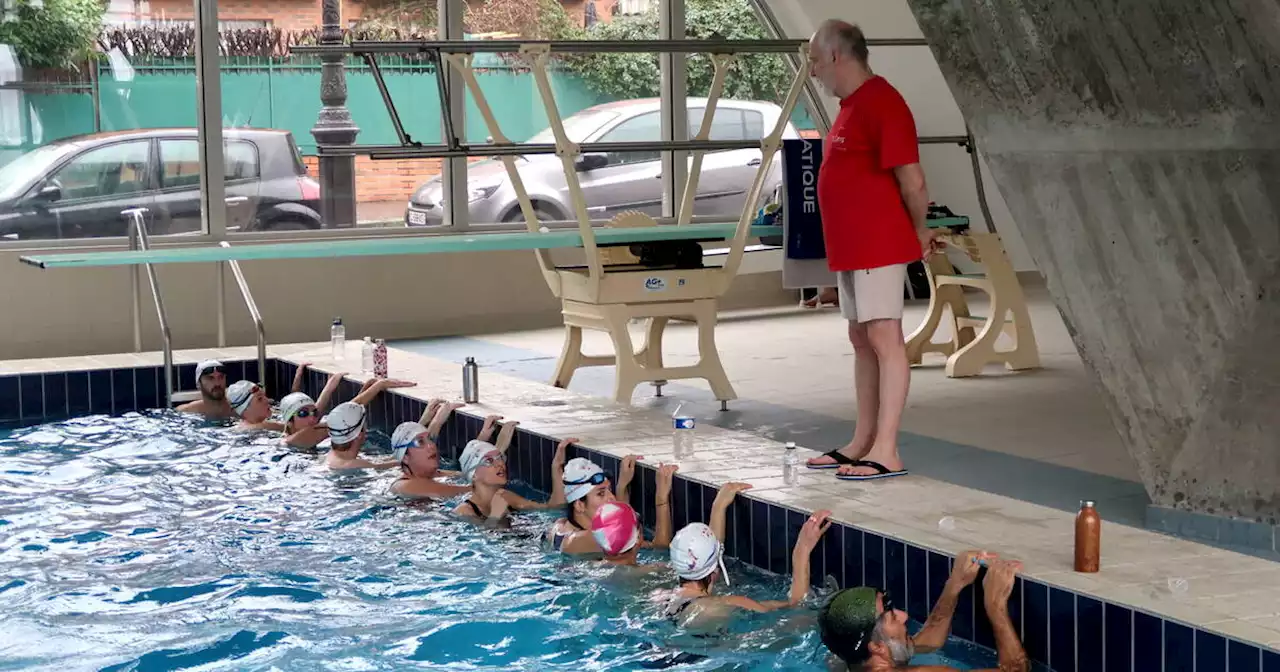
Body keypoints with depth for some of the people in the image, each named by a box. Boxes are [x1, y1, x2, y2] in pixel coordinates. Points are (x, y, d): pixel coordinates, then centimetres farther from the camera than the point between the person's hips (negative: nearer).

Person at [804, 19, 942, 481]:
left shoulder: (881, 103, -16)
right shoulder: (851, 105, 15)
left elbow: (912, 181, -18)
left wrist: (920, 233, -4)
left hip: (879, 247, -10)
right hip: (851, 247, 10)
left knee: (885, 339, -9)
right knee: (862, 341, 13)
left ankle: (886, 452, -9)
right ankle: (862, 443, 19)